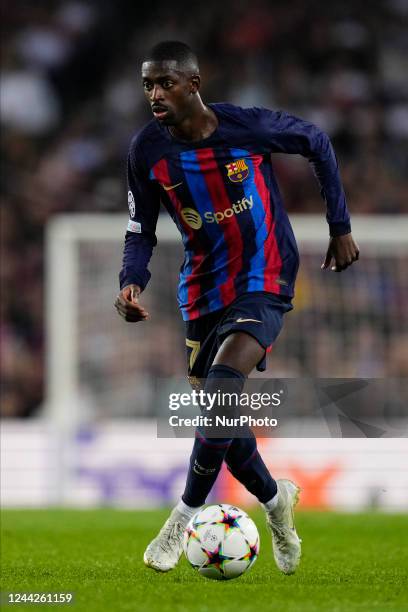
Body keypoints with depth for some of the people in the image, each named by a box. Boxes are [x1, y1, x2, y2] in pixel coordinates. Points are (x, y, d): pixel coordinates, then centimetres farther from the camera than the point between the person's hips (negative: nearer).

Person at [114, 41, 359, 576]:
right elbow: (141, 230, 4)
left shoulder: (249, 127, -16)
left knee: (223, 387, -27)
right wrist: (132, 282, -17)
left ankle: (185, 517, -15)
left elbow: (317, 144, 2)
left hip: (265, 281, -5)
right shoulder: (147, 151, -6)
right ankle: (275, 499, 38)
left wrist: (340, 226, 4)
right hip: (204, 289, 5)